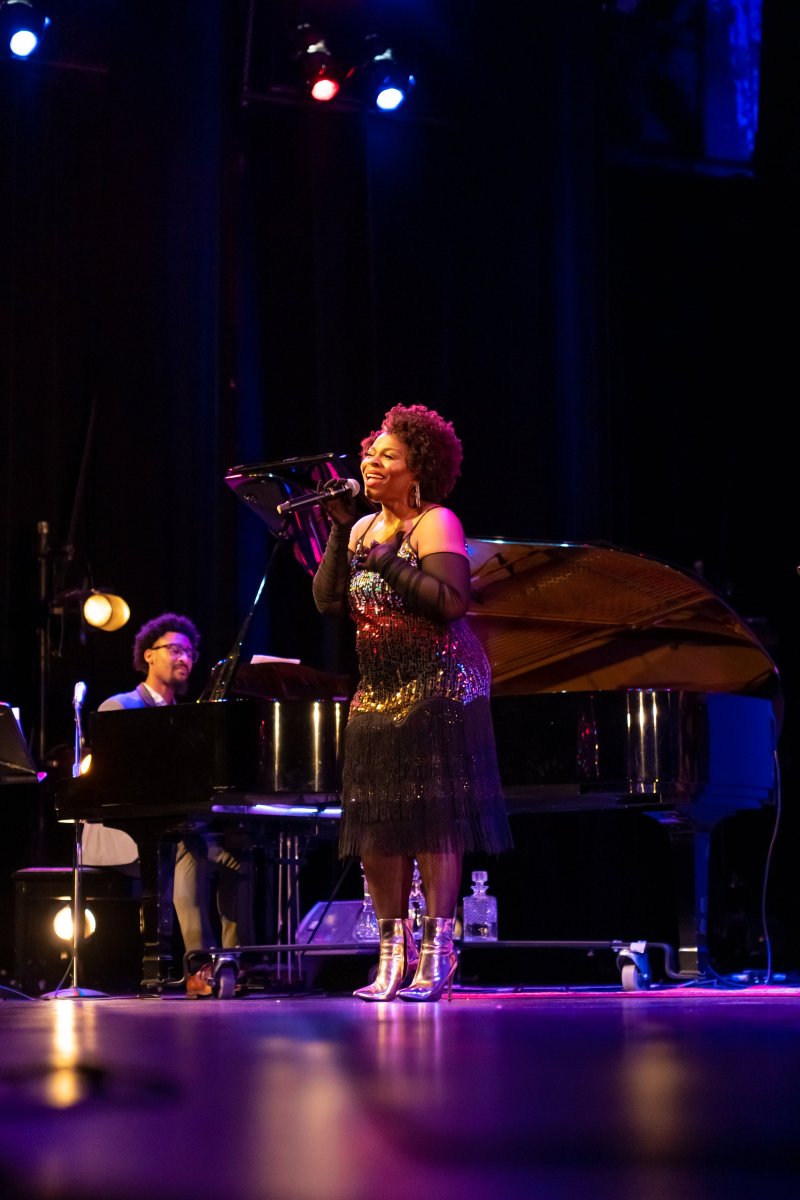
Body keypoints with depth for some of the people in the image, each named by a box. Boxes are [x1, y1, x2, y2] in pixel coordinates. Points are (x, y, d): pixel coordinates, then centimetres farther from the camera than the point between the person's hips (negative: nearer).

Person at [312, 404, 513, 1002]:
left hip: (438, 689, -8)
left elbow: (452, 600, -21)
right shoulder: (363, 529, 15)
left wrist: (388, 564, -18)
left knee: (432, 818, -8)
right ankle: (393, 956, 12)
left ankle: (437, 954, -3)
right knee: (376, 824, 5)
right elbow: (328, 601, 3)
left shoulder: (436, 523, -7)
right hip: (377, 692, 8)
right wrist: (340, 529, -1)